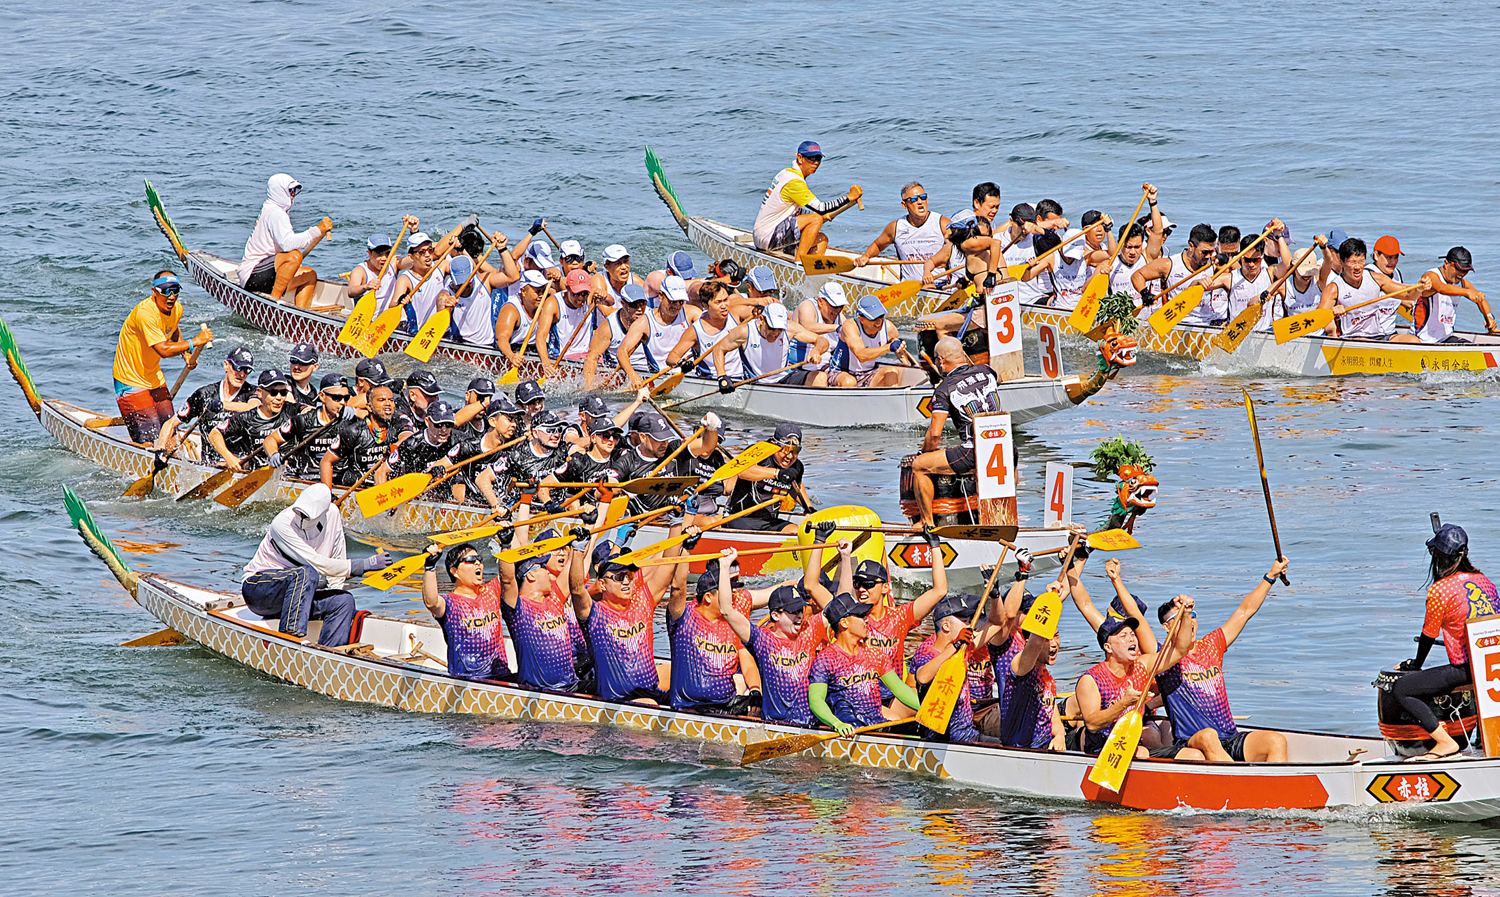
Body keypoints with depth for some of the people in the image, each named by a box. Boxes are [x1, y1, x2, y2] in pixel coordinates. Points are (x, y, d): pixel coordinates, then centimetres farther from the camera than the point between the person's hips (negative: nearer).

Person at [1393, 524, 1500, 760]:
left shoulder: (1439, 591, -12)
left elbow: (1428, 636, -1)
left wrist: (1416, 665, 17)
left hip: (1466, 670, -8)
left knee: (1401, 689, -6)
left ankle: (1445, 743, -11)